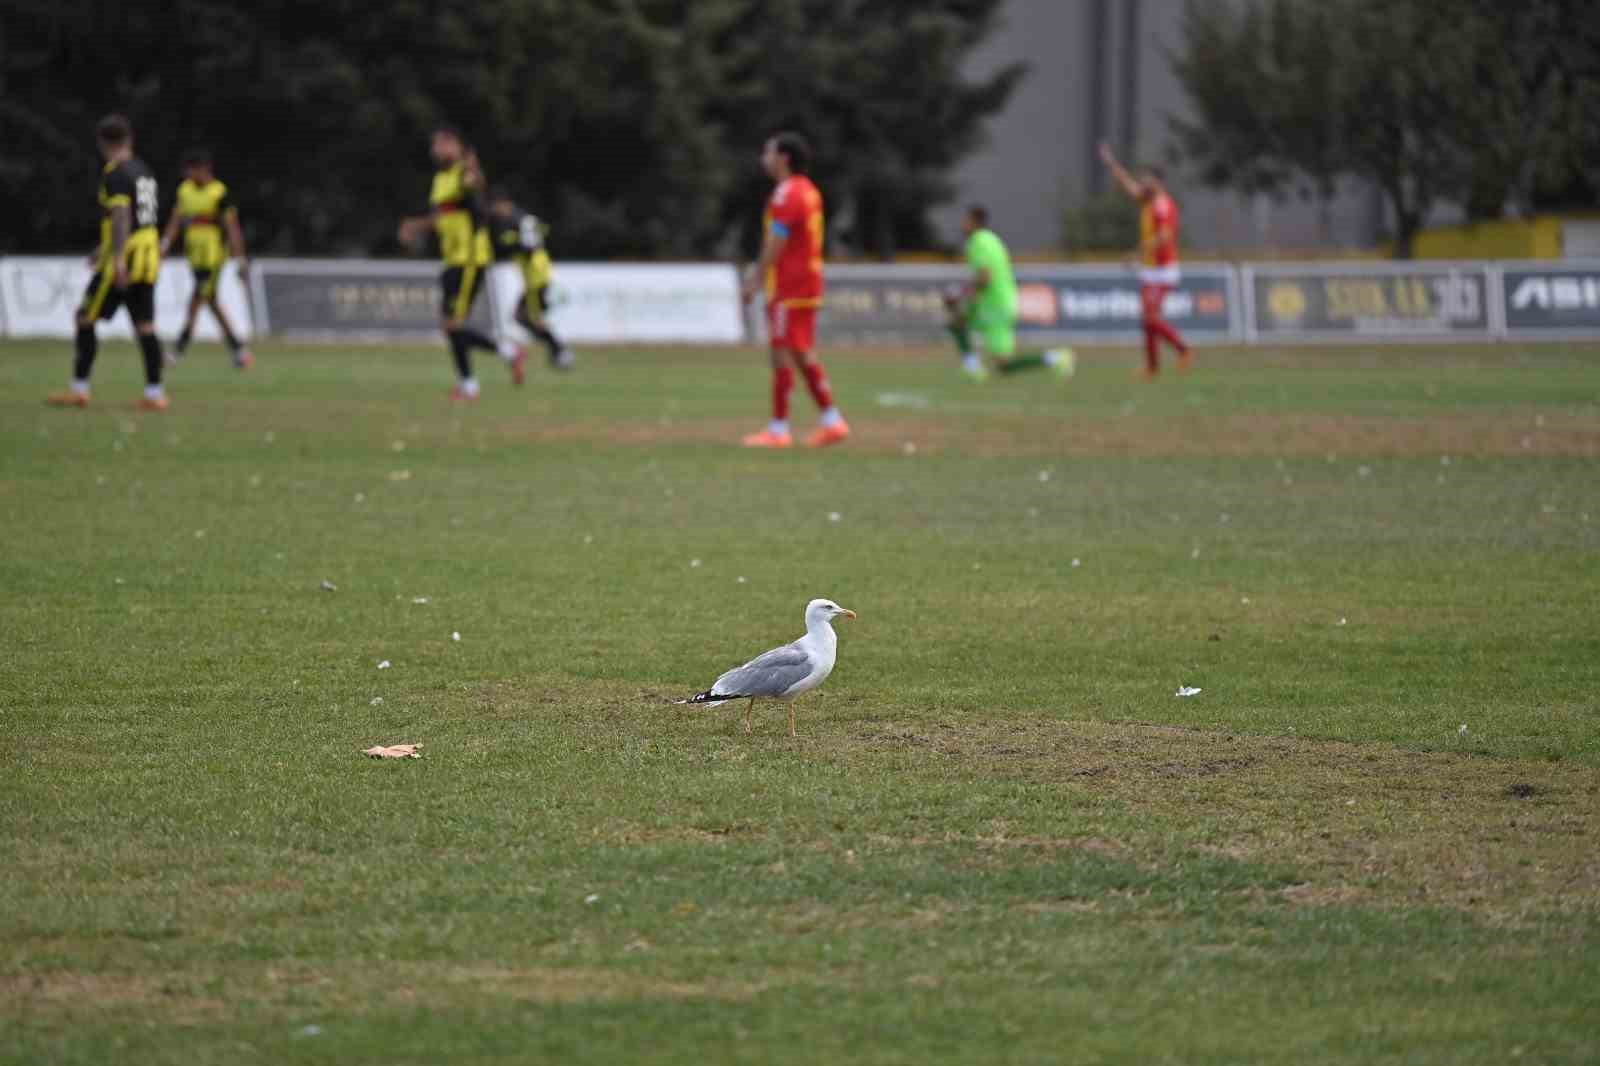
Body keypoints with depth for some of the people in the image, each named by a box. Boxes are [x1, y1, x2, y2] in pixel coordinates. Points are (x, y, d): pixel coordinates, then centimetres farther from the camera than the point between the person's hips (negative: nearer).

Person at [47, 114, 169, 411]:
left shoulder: (115, 173, -11)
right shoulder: (144, 172, 15)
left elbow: (121, 215, -22)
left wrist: (118, 259, -28)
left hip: (123, 262, -8)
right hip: (148, 261, 8)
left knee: (85, 320, 2)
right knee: (145, 325, 7)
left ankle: (79, 389, 2)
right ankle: (155, 392, 2)